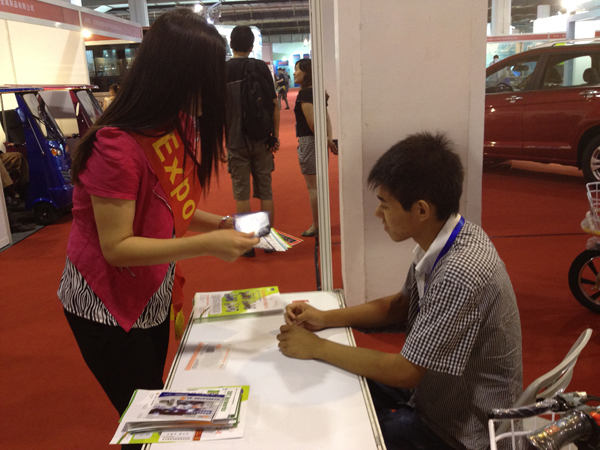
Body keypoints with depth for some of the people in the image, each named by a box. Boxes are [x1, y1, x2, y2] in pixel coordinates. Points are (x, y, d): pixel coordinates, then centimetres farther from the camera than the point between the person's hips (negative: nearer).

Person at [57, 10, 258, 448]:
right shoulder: (117, 144, -27)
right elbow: (117, 247, -27)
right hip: (106, 304, -7)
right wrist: (206, 244, -32)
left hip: (153, 294, 7)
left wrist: (221, 223, -9)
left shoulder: (178, 125, -3)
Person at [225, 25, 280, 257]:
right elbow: (273, 103, -2)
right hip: (261, 139, 1)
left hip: (236, 141, -1)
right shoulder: (260, 67, -1)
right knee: (265, 191, 9)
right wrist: (275, 135, 5)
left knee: (241, 193, 4)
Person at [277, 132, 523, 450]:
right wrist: (325, 318, -3)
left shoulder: (461, 274, -34)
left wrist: (317, 347, -17)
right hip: (432, 386, 7)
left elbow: (404, 372, -26)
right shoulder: (441, 241, -7)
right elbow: (401, 305, 8)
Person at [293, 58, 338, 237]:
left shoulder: (304, 93, -15)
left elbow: (311, 122, -21)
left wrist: (324, 140, -11)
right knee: (319, 185, 16)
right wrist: (329, 139, 3)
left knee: (312, 186, -1)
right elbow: (326, 119, 10)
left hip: (309, 141, -9)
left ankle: (316, 226, 8)